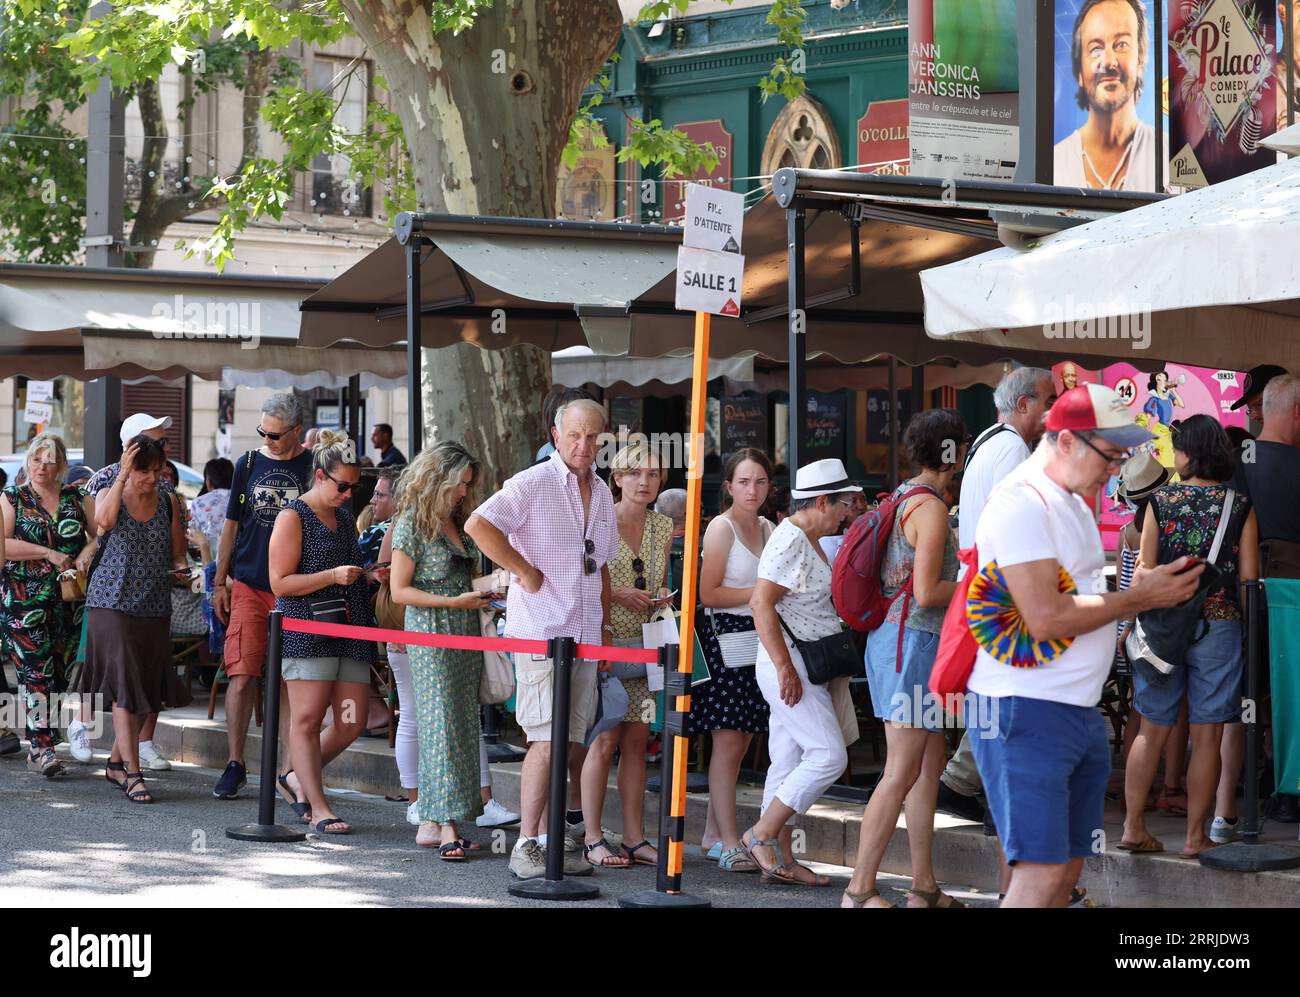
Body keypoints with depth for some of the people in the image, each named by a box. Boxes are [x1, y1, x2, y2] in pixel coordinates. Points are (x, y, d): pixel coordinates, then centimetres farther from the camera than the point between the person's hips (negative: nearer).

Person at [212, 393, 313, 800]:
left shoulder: (313, 467, 2)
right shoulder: (249, 464, 8)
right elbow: (232, 525, 13)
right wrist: (219, 582, 9)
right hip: (248, 586, 1)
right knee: (242, 675, -4)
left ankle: (292, 767, 7)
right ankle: (235, 764, 4)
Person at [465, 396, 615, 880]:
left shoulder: (601, 492, 16)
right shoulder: (533, 483, -8)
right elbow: (478, 525, -19)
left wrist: (605, 623, 20)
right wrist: (526, 571, -15)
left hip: (585, 636, 7)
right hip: (540, 633, -7)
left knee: (569, 741, 9)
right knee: (547, 741, -11)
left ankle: (552, 838, 17)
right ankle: (525, 845, -7)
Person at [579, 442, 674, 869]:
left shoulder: (663, 527, 10)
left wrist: (661, 595, -2)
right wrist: (618, 595, -17)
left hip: (645, 642, 5)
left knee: (637, 741, 5)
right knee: (605, 740, -7)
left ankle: (635, 838, 9)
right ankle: (592, 840, -1)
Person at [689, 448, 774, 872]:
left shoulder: (768, 529, 14)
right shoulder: (721, 528, -7)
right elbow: (709, 594, -12)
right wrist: (761, 593, -14)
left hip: (758, 639, 7)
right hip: (725, 636, -7)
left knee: (739, 742, 9)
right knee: (728, 741, -8)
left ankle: (713, 834, 17)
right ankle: (729, 843, -8)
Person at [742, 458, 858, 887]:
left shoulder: (809, 541, 17)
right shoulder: (789, 540, -15)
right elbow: (761, 603, -22)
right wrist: (785, 668, -24)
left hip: (806, 668, 10)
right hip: (789, 666, -10)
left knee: (789, 763, 8)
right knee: (829, 755, -13)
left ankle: (780, 859, 10)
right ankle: (762, 834, -7)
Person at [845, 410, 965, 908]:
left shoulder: (901, 498, 14)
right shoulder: (930, 507, -15)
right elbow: (927, 592, -19)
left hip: (895, 636, 10)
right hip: (915, 639, -10)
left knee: (930, 763, 13)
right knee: (901, 773, -8)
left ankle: (924, 886, 17)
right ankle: (860, 890, -6)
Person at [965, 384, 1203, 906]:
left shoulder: (1074, 502, 17)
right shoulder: (1022, 503, -15)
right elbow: (1046, 618, -22)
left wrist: (1149, 590, 6)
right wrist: (1139, 597, -13)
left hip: (1081, 709, 10)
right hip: (1026, 711, -10)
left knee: (1069, 865, 10)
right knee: (1043, 871, -13)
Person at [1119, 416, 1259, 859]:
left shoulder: (1160, 500, -2)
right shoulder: (1240, 505, -2)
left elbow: (1145, 569, -2)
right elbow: (1248, 574, -2)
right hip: (1219, 623, -1)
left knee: (1153, 730, 9)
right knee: (1207, 735, 4)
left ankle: (1133, 827, 10)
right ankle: (1196, 836, 7)